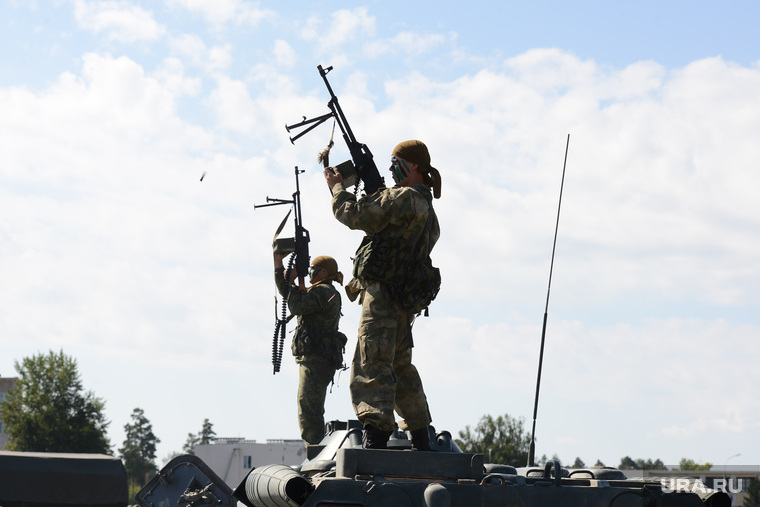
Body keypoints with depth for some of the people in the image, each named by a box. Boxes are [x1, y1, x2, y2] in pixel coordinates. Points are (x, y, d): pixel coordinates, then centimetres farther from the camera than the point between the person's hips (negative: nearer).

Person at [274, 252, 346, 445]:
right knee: (312, 411, 13)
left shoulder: (324, 291, -8)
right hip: (314, 359, 11)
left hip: (316, 359, -11)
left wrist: (292, 280, -6)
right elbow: (285, 290, 27)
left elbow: (297, 306, -20)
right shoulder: (319, 292, 24)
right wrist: (278, 262, 20)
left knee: (308, 409, -17)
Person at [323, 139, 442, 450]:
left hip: (384, 291, -10)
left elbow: (355, 217, -10)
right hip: (405, 298, 10)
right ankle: (421, 442, 25)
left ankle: (375, 442, -27)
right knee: (400, 366, 19)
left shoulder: (404, 197, -9)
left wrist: (337, 187, 4)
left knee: (372, 366, -16)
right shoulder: (425, 206, 23)